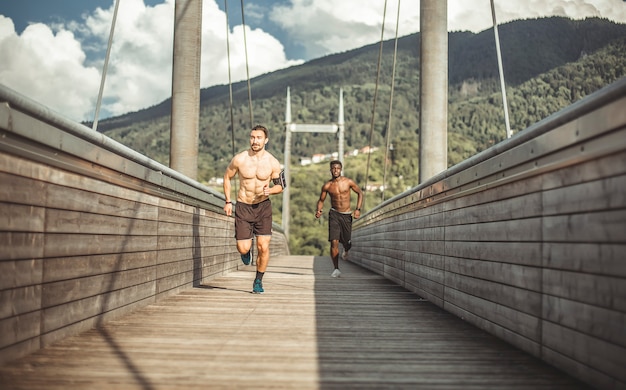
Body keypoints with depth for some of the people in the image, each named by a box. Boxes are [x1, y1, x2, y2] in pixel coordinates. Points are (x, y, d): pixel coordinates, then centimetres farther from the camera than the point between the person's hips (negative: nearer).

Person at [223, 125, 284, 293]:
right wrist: (228, 202, 5)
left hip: (263, 206, 0)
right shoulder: (239, 159, -9)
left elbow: (280, 185, 5)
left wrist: (270, 190, -18)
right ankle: (246, 251, 34)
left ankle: (258, 281, 14)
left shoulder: (273, 163, -8)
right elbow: (227, 177, 7)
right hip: (243, 207, 0)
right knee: (243, 248, -6)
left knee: (263, 247, -6)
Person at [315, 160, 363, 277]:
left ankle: (346, 250, 46)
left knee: (347, 242, 6)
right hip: (334, 214, 0)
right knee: (334, 242, -13)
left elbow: (360, 193, 7)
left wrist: (358, 209, -3)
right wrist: (319, 210, -11)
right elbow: (321, 200, 10)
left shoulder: (348, 182, -5)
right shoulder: (327, 186, -3)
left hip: (346, 215, 0)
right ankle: (336, 269, -5)